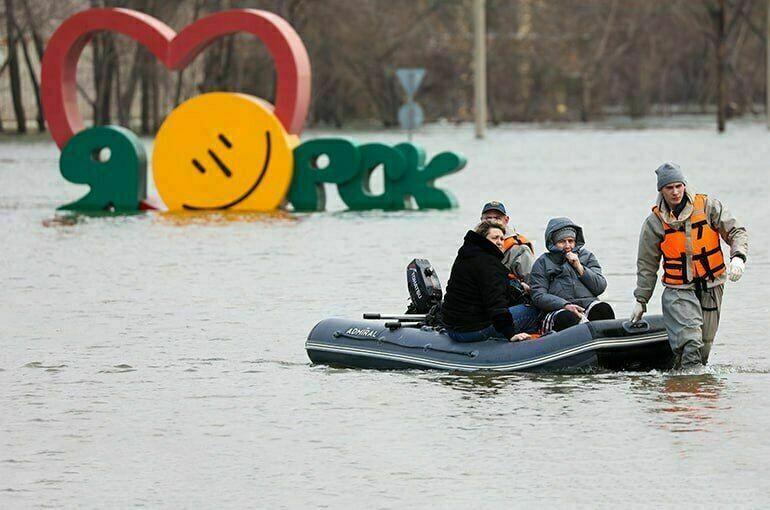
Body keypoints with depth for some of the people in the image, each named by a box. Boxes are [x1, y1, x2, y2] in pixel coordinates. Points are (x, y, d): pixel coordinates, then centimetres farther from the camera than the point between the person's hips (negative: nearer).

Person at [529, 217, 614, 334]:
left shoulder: (586, 256, 24)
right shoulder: (543, 262, 16)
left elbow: (600, 287, 13)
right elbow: (538, 296, 3)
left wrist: (579, 267, 3)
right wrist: (565, 305, -14)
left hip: (588, 303, 2)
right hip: (559, 309, -2)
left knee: (604, 309, -32)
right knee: (568, 318, -39)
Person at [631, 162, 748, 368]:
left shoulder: (708, 206, -2)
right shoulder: (654, 223, 0)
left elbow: (736, 232, 0)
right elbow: (647, 265, 8)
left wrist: (738, 257, -20)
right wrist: (641, 301, 9)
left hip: (711, 287, 2)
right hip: (678, 290, -1)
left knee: (704, 344, 5)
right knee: (690, 341, -20)